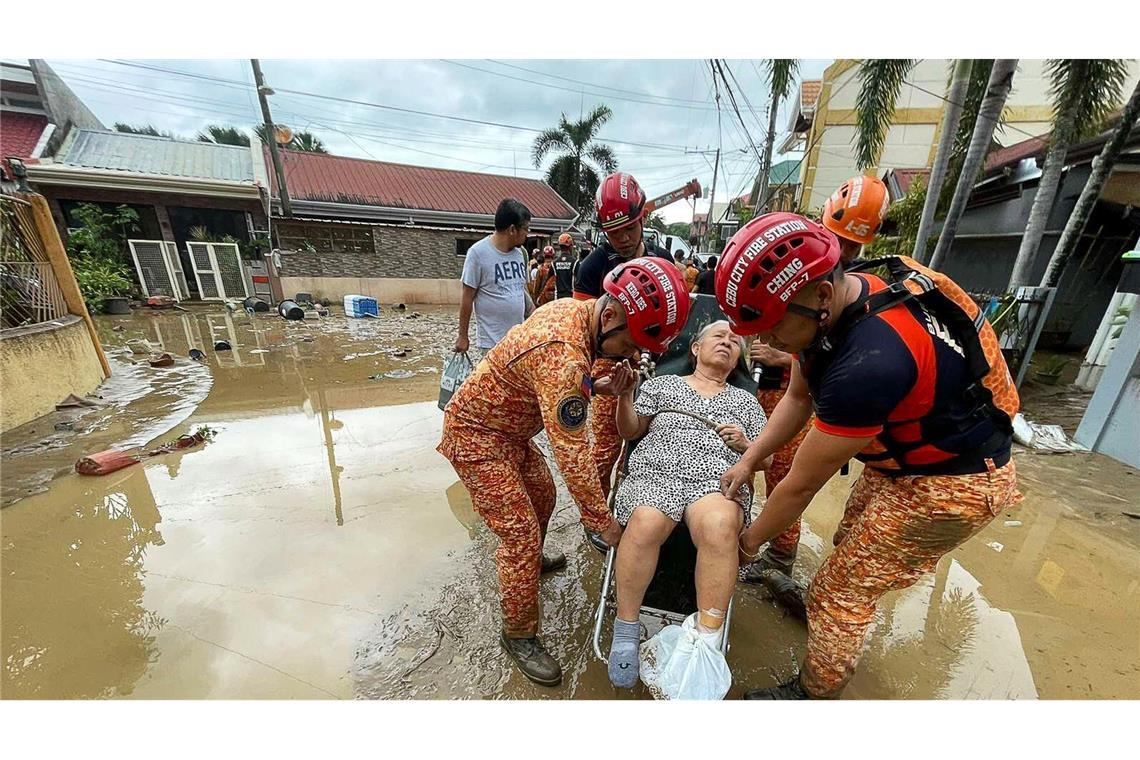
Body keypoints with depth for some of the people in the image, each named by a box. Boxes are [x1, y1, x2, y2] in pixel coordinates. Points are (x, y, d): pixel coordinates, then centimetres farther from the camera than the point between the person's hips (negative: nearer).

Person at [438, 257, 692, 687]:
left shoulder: (573, 310, -6)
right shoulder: (562, 355, -36)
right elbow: (573, 454, -31)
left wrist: (597, 387, -14)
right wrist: (604, 524, -18)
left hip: (510, 429, 9)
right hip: (476, 436, -9)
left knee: (543, 496, 23)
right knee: (521, 533, -5)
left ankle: (530, 560, 51)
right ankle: (519, 635, 19)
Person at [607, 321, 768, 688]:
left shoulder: (745, 401, 28)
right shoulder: (662, 384, 23)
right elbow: (629, 431, 15)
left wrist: (744, 445, 3)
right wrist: (624, 395, -3)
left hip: (719, 480, 1)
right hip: (655, 471, -1)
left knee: (719, 527, -35)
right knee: (645, 524, -34)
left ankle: (707, 642, -21)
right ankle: (626, 629, -13)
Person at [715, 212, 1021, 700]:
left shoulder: (868, 363, -39)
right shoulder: (830, 305, -13)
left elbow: (802, 484, -27)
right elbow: (798, 397, 1)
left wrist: (750, 541, -10)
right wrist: (748, 461, -4)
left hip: (952, 483, -8)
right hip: (903, 457, 8)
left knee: (841, 588, 2)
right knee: (849, 546, 24)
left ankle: (812, 693, 26)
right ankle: (822, 607, 50)